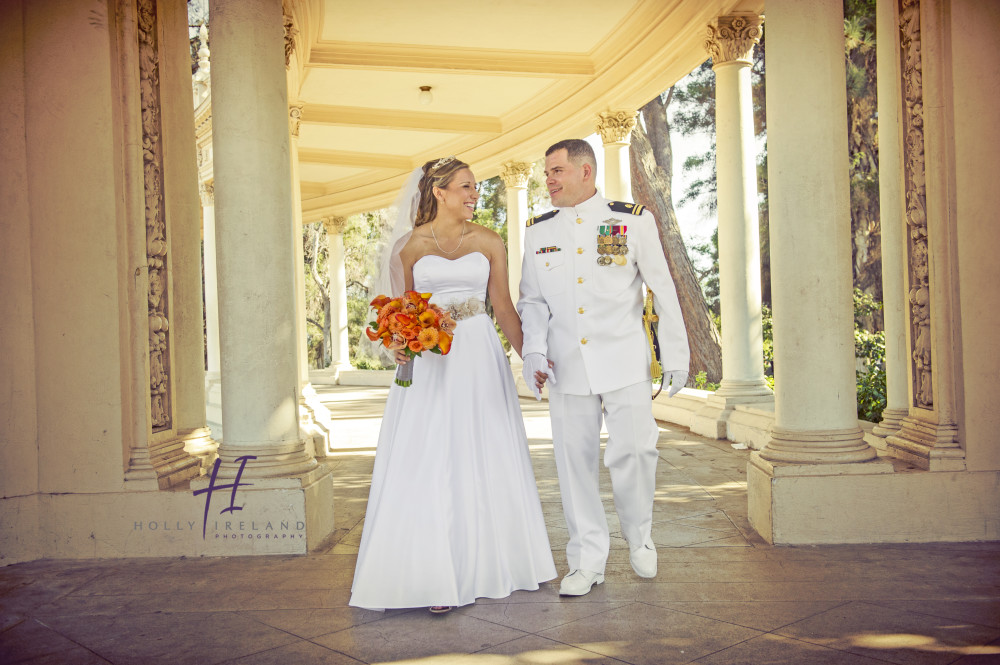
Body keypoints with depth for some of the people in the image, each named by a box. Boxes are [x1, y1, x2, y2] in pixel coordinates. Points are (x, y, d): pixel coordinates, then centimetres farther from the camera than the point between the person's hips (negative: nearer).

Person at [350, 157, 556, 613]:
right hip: (430, 361, -1)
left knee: (486, 459, 8)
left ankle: (489, 562, 23)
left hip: (479, 358, 2)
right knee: (430, 465, -1)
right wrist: (401, 343, -11)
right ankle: (440, 576, 6)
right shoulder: (412, 244, 4)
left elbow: (504, 307, 7)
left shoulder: (489, 243, 6)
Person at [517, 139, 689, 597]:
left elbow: (664, 292, 4)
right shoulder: (538, 230, 8)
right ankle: (587, 559, 20)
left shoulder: (634, 220, 0)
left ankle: (639, 537, 27)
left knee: (633, 451, -3)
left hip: (624, 361, -2)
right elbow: (532, 300, 12)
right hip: (565, 366, 2)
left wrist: (676, 356, 4)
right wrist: (533, 350, -4)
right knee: (575, 462, 4)